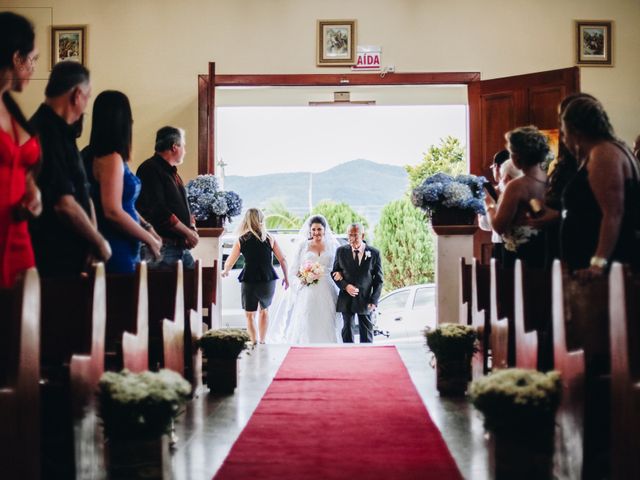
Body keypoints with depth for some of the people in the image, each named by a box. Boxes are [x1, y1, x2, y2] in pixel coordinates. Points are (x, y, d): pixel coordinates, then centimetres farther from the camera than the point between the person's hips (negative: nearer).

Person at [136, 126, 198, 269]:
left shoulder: (172, 173, 22)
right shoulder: (151, 169, -10)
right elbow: (159, 212, -20)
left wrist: (192, 230, 4)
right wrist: (188, 233, -13)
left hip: (182, 248, 9)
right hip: (162, 249, -9)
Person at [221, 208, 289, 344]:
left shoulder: (241, 240, -2)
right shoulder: (269, 238, 1)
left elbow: (229, 263, 1)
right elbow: (282, 259, 3)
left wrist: (225, 272, 22)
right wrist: (286, 277, 16)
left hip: (249, 280, -2)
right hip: (268, 280, 2)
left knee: (249, 315, 13)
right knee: (264, 310, 25)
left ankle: (254, 342, 4)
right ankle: (262, 341, 25)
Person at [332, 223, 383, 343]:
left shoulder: (374, 253, 0)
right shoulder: (341, 251, 3)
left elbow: (379, 279, 2)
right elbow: (335, 273, 8)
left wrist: (374, 300, -6)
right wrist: (345, 286, -11)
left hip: (365, 300, -1)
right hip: (346, 300, 1)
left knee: (366, 334, 3)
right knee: (347, 333, 4)